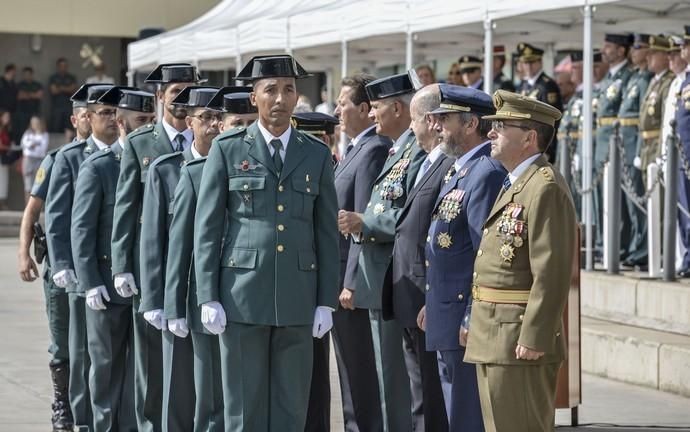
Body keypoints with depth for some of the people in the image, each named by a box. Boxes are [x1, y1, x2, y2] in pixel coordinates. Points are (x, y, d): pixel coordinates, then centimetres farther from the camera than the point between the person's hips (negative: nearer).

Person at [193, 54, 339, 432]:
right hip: (242, 295, -2)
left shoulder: (317, 156, 8)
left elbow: (327, 234, 9)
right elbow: (206, 229, 0)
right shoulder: (227, 150, 1)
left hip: (297, 299, 2)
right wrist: (208, 298, -6)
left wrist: (326, 302, 4)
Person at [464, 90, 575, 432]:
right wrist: (477, 324, 20)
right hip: (494, 339, 10)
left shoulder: (545, 188, -15)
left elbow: (552, 272, -22)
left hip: (521, 340, -10)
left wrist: (534, 339, -24)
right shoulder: (513, 185, 18)